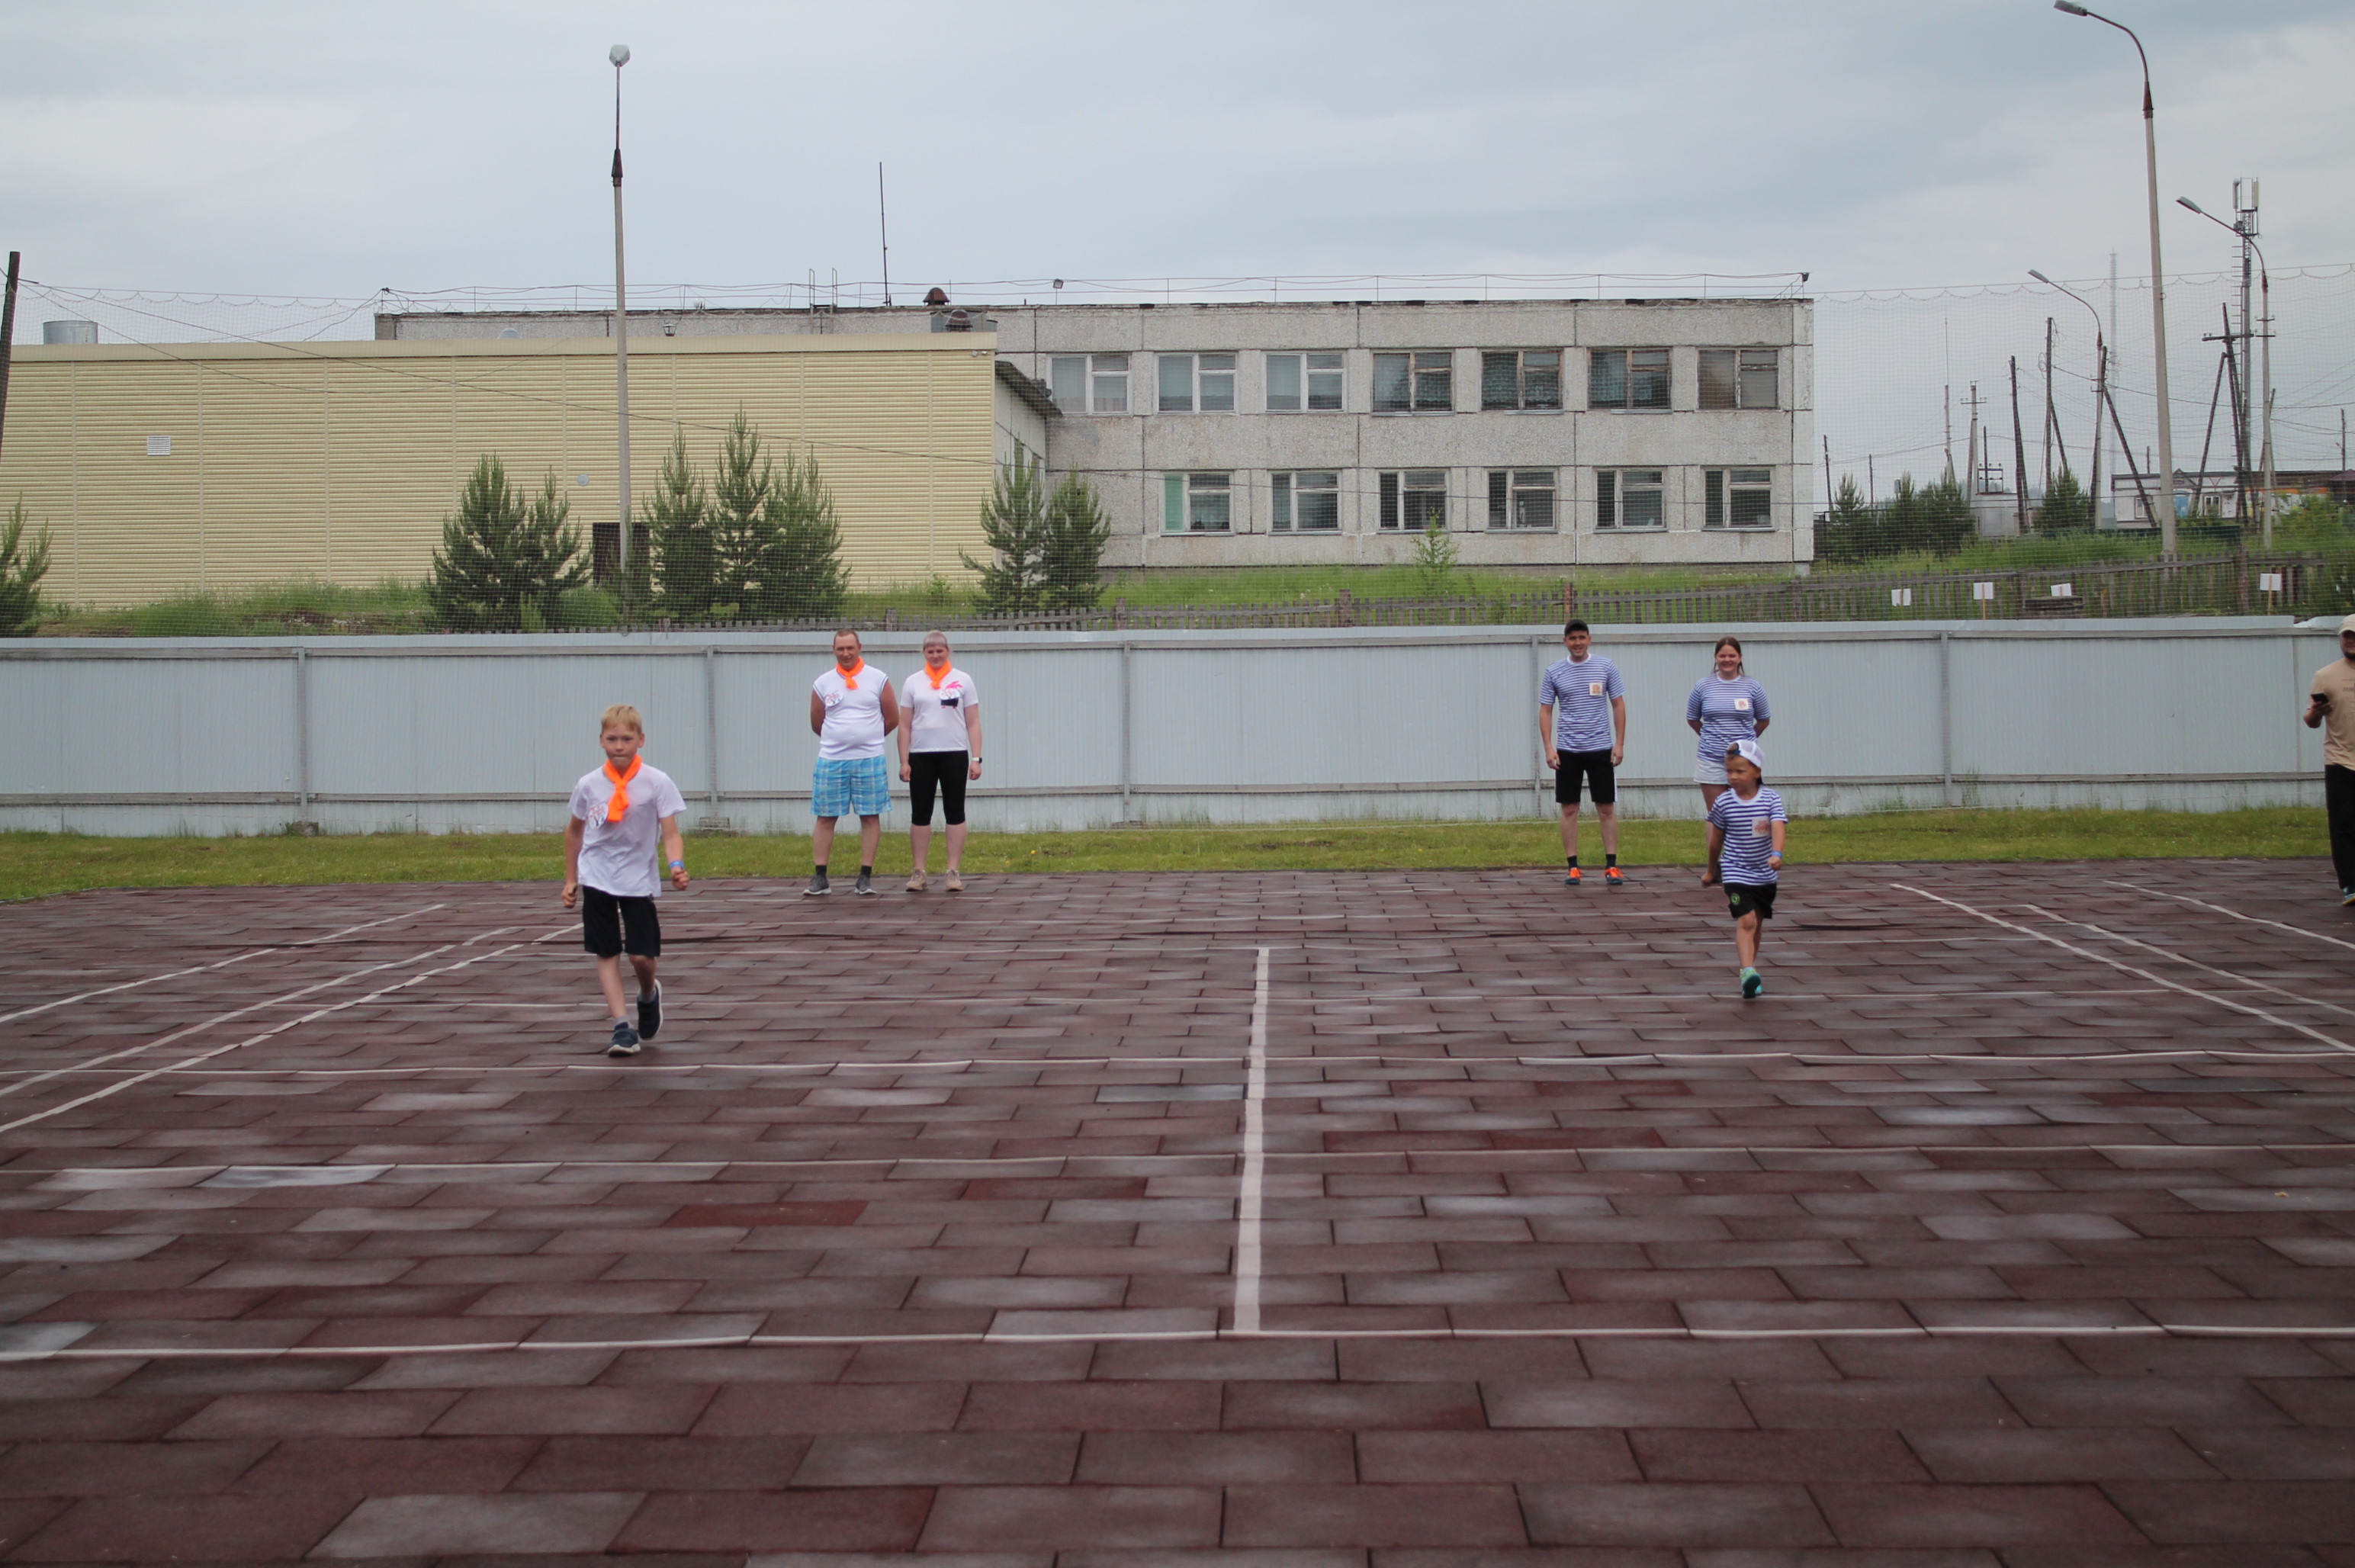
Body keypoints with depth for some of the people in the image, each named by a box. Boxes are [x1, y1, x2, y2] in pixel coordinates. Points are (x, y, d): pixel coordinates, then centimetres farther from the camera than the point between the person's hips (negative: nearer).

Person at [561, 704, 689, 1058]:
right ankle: (621, 1027, 3)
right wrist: (571, 879, 14)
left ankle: (649, 995, 28)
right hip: (597, 879, 2)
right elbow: (574, 831, 13)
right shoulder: (588, 785, -2)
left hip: (639, 880, -2)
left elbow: (670, 833, -13)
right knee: (607, 953, 0)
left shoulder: (657, 783, -11)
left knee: (641, 955, -6)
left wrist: (677, 866, -32)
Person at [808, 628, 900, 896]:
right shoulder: (822, 684, 5)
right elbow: (817, 725, 13)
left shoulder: (878, 680, 2)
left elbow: (892, 719, 7)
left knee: (870, 816, 1)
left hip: (870, 760, -1)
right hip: (831, 761, 1)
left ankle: (866, 878, 7)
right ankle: (820, 879, 6)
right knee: (825, 817, 1)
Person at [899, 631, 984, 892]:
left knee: (955, 813, 1)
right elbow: (905, 725, 7)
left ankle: (954, 872, 4)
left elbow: (973, 723, 2)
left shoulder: (962, 680, 4)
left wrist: (976, 758, -5)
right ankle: (919, 873, 7)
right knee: (920, 814, 2)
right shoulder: (913, 683, 7)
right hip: (921, 756, 1)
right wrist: (904, 761, -1)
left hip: (954, 755, -1)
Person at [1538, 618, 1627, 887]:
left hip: (1601, 748, 0)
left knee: (1607, 809, 1)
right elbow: (1545, 711, 5)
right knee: (1569, 809, 2)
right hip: (1567, 751, 0)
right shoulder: (1553, 672, 2)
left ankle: (1611, 866, 5)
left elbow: (1618, 705, 4)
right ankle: (1573, 867, 8)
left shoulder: (1606, 667, 1)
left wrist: (1619, 743, -2)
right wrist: (1548, 748, -5)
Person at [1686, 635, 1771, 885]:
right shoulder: (1703, 686, 2)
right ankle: (1712, 869, 11)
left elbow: (1763, 720, 16)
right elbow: (1692, 719, 15)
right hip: (1711, 761, 0)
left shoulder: (1752, 687, 2)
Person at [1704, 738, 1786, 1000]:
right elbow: (1717, 837, 7)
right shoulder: (1723, 802, -6)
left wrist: (1777, 854, -41)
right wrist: (1712, 868, 18)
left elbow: (1778, 827, -23)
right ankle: (1749, 973, -29)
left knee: (1757, 924, 15)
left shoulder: (1771, 800, -8)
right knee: (1746, 921, -17)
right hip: (1737, 873, -2)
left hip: (1766, 876, 2)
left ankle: (1749, 972, 31)